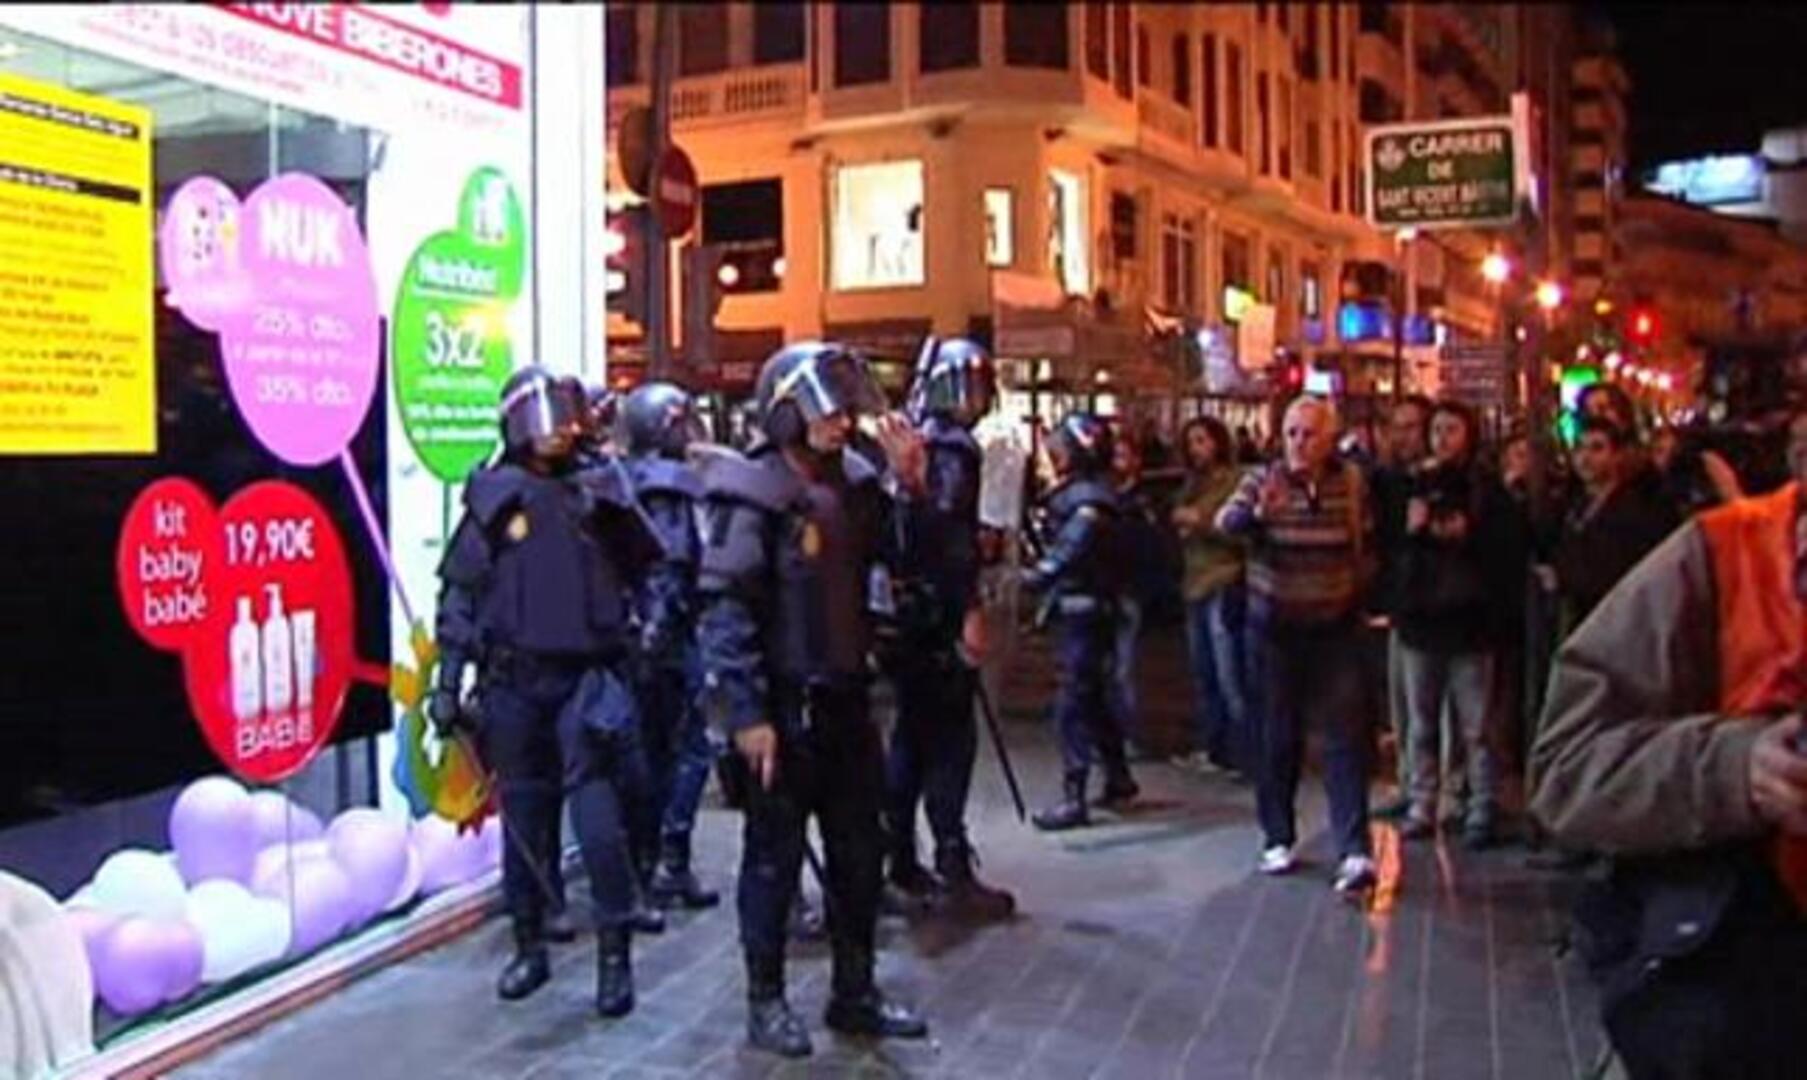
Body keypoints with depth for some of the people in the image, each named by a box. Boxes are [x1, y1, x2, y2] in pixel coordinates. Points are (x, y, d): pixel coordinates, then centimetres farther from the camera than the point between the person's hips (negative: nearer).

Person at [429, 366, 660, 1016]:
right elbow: (459, 596, 2)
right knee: (524, 818, 10)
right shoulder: (495, 498, 2)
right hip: (512, 682, 1)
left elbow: (644, 571, 11)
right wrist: (448, 681, -2)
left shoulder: (599, 494, 6)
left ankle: (615, 956, 4)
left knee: (598, 822, -7)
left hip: (585, 679, 0)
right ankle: (530, 946, 24)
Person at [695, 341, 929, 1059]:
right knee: (774, 857, 6)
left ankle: (855, 994, 29)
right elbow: (725, 613, -17)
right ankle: (765, 1002, 21)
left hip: (844, 700, 7)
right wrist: (747, 714, -21)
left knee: (859, 852, 14)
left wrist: (909, 487, -2)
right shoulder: (753, 498, -13)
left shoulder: (854, 484, 6)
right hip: (780, 708, -7)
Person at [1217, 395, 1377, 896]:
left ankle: (1355, 851, -9)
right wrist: (1257, 512, -45)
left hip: (1334, 626, 0)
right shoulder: (1263, 481, -6)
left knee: (1345, 735, -6)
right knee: (1277, 735, 8)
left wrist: (1357, 588, 8)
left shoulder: (1351, 482, 0)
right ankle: (1278, 838, 21)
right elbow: (1226, 521, -25)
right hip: (1275, 627, 0)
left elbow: (1366, 542, 14)